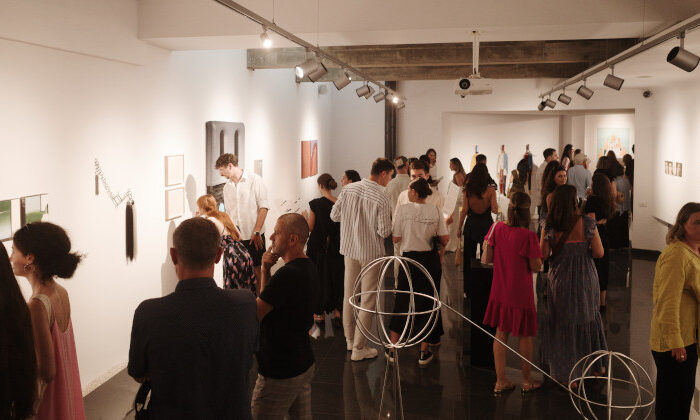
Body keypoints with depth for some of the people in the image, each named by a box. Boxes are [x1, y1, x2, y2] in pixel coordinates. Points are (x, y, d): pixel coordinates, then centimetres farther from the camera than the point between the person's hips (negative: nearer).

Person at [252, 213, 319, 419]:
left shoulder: (287, 275, -25)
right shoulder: (308, 268, 6)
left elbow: (253, 315, -22)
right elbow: (268, 301, 12)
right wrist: (266, 271, -2)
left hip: (279, 373, -10)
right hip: (303, 364, 10)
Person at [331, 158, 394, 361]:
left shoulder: (348, 189, -3)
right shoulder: (381, 198, -19)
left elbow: (334, 215, 3)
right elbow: (384, 232, -18)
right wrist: (389, 221, 2)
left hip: (349, 249, 6)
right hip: (371, 252, -6)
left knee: (349, 294, 18)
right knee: (368, 300, 4)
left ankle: (350, 339, 32)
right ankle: (359, 348, 9)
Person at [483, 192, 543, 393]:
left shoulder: (497, 228, -7)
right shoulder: (528, 236, -21)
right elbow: (536, 267, -13)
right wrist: (539, 248, 1)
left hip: (500, 292, 4)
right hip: (521, 293, -4)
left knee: (501, 334, 14)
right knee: (524, 336, 13)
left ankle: (500, 381, 21)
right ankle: (527, 381, 28)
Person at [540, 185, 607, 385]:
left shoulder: (550, 226, -11)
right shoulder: (587, 223, -11)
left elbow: (543, 255, -8)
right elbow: (599, 253, -8)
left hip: (559, 281, 0)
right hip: (584, 279, 1)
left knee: (562, 325, 12)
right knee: (588, 319, 21)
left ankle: (565, 375, 21)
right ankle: (596, 366, 38)